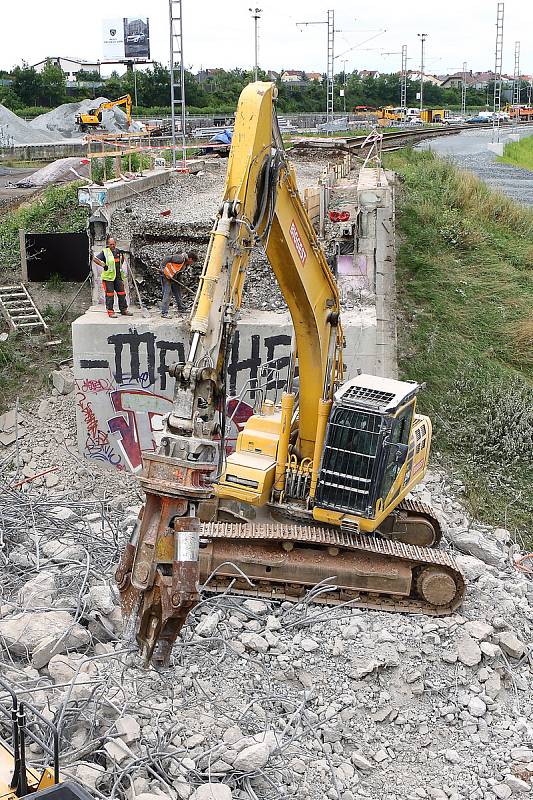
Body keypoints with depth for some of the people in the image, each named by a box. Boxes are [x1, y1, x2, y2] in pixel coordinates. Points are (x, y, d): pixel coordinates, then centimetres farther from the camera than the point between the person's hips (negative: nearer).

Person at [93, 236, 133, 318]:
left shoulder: (117, 251, 12)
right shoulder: (105, 252, -7)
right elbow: (94, 258, -14)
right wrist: (103, 265, -16)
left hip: (118, 276, 6)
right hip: (108, 277, -6)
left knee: (122, 293, 8)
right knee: (109, 294, -3)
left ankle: (124, 310, 17)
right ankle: (110, 311, 1)